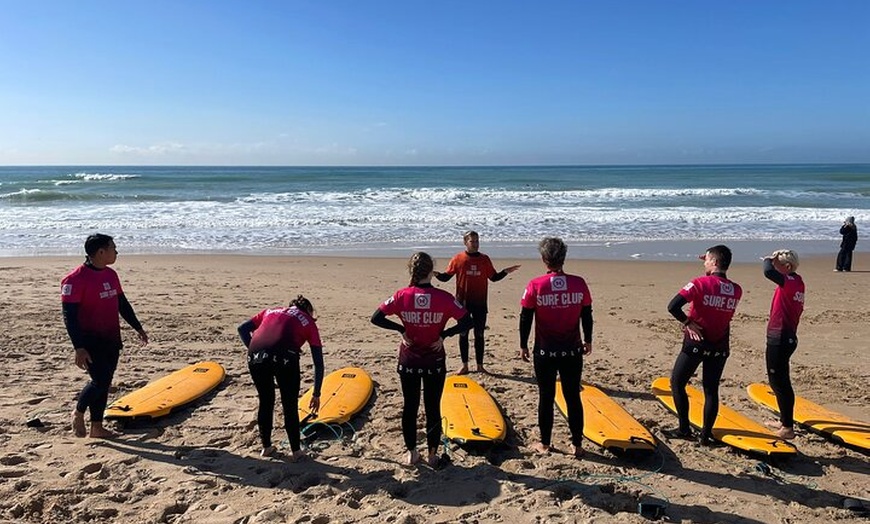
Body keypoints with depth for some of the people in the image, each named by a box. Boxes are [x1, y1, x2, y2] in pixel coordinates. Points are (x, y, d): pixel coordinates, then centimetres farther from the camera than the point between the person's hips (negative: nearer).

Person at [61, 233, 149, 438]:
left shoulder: (111, 275, 8)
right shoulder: (76, 279, -16)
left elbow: (123, 304, 19)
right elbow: (69, 316, -18)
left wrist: (138, 328, 20)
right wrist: (79, 348, -22)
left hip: (111, 340, 8)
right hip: (91, 342, -8)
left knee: (105, 383, 11)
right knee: (100, 381, -11)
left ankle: (97, 427, 22)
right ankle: (78, 413, 18)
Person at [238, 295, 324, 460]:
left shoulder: (271, 311, 32)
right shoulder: (308, 322, 23)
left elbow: (243, 329, 20)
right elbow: (319, 364, 20)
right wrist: (316, 394, 26)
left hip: (257, 358, 3)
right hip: (284, 358, -3)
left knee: (265, 402, 24)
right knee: (290, 406, 17)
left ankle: (266, 447, 38)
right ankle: (296, 451, 28)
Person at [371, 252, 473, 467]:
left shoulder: (402, 296, -12)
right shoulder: (444, 298, -15)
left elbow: (376, 318, -11)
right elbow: (467, 322, -14)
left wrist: (401, 329, -6)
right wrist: (443, 334, -7)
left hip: (408, 361, 1)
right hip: (435, 362, -1)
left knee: (409, 407, 16)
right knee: (433, 408, 13)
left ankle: (412, 452, 27)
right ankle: (432, 454, 24)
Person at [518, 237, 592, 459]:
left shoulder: (535, 285, -12)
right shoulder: (579, 283, -6)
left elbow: (525, 318, -7)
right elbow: (587, 315, 3)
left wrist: (523, 345, 6)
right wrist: (588, 340, 17)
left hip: (544, 351, -1)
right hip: (572, 351, 2)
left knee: (546, 397, 11)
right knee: (573, 397, 13)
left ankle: (544, 443, 22)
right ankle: (577, 444, 21)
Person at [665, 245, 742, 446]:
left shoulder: (700, 283, -16)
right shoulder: (736, 290, 0)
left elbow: (673, 306, -24)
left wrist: (687, 322, -9)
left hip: (695, 343, -5)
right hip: (720, 347, 5)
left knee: (677, 383, 10)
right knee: (711, 390, 11)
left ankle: (684, 429, 12)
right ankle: (706, 435, 15)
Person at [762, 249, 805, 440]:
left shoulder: (789, 282, -17)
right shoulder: (797, 282, 8)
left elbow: (768, 272, -34)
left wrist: (768, 259, -15)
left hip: (779, 340, -10)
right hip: (788, 337, 10)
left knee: (779, 382, -2)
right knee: (780, 380, 20)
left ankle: (788, 428, 5)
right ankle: (784, 421, 33)